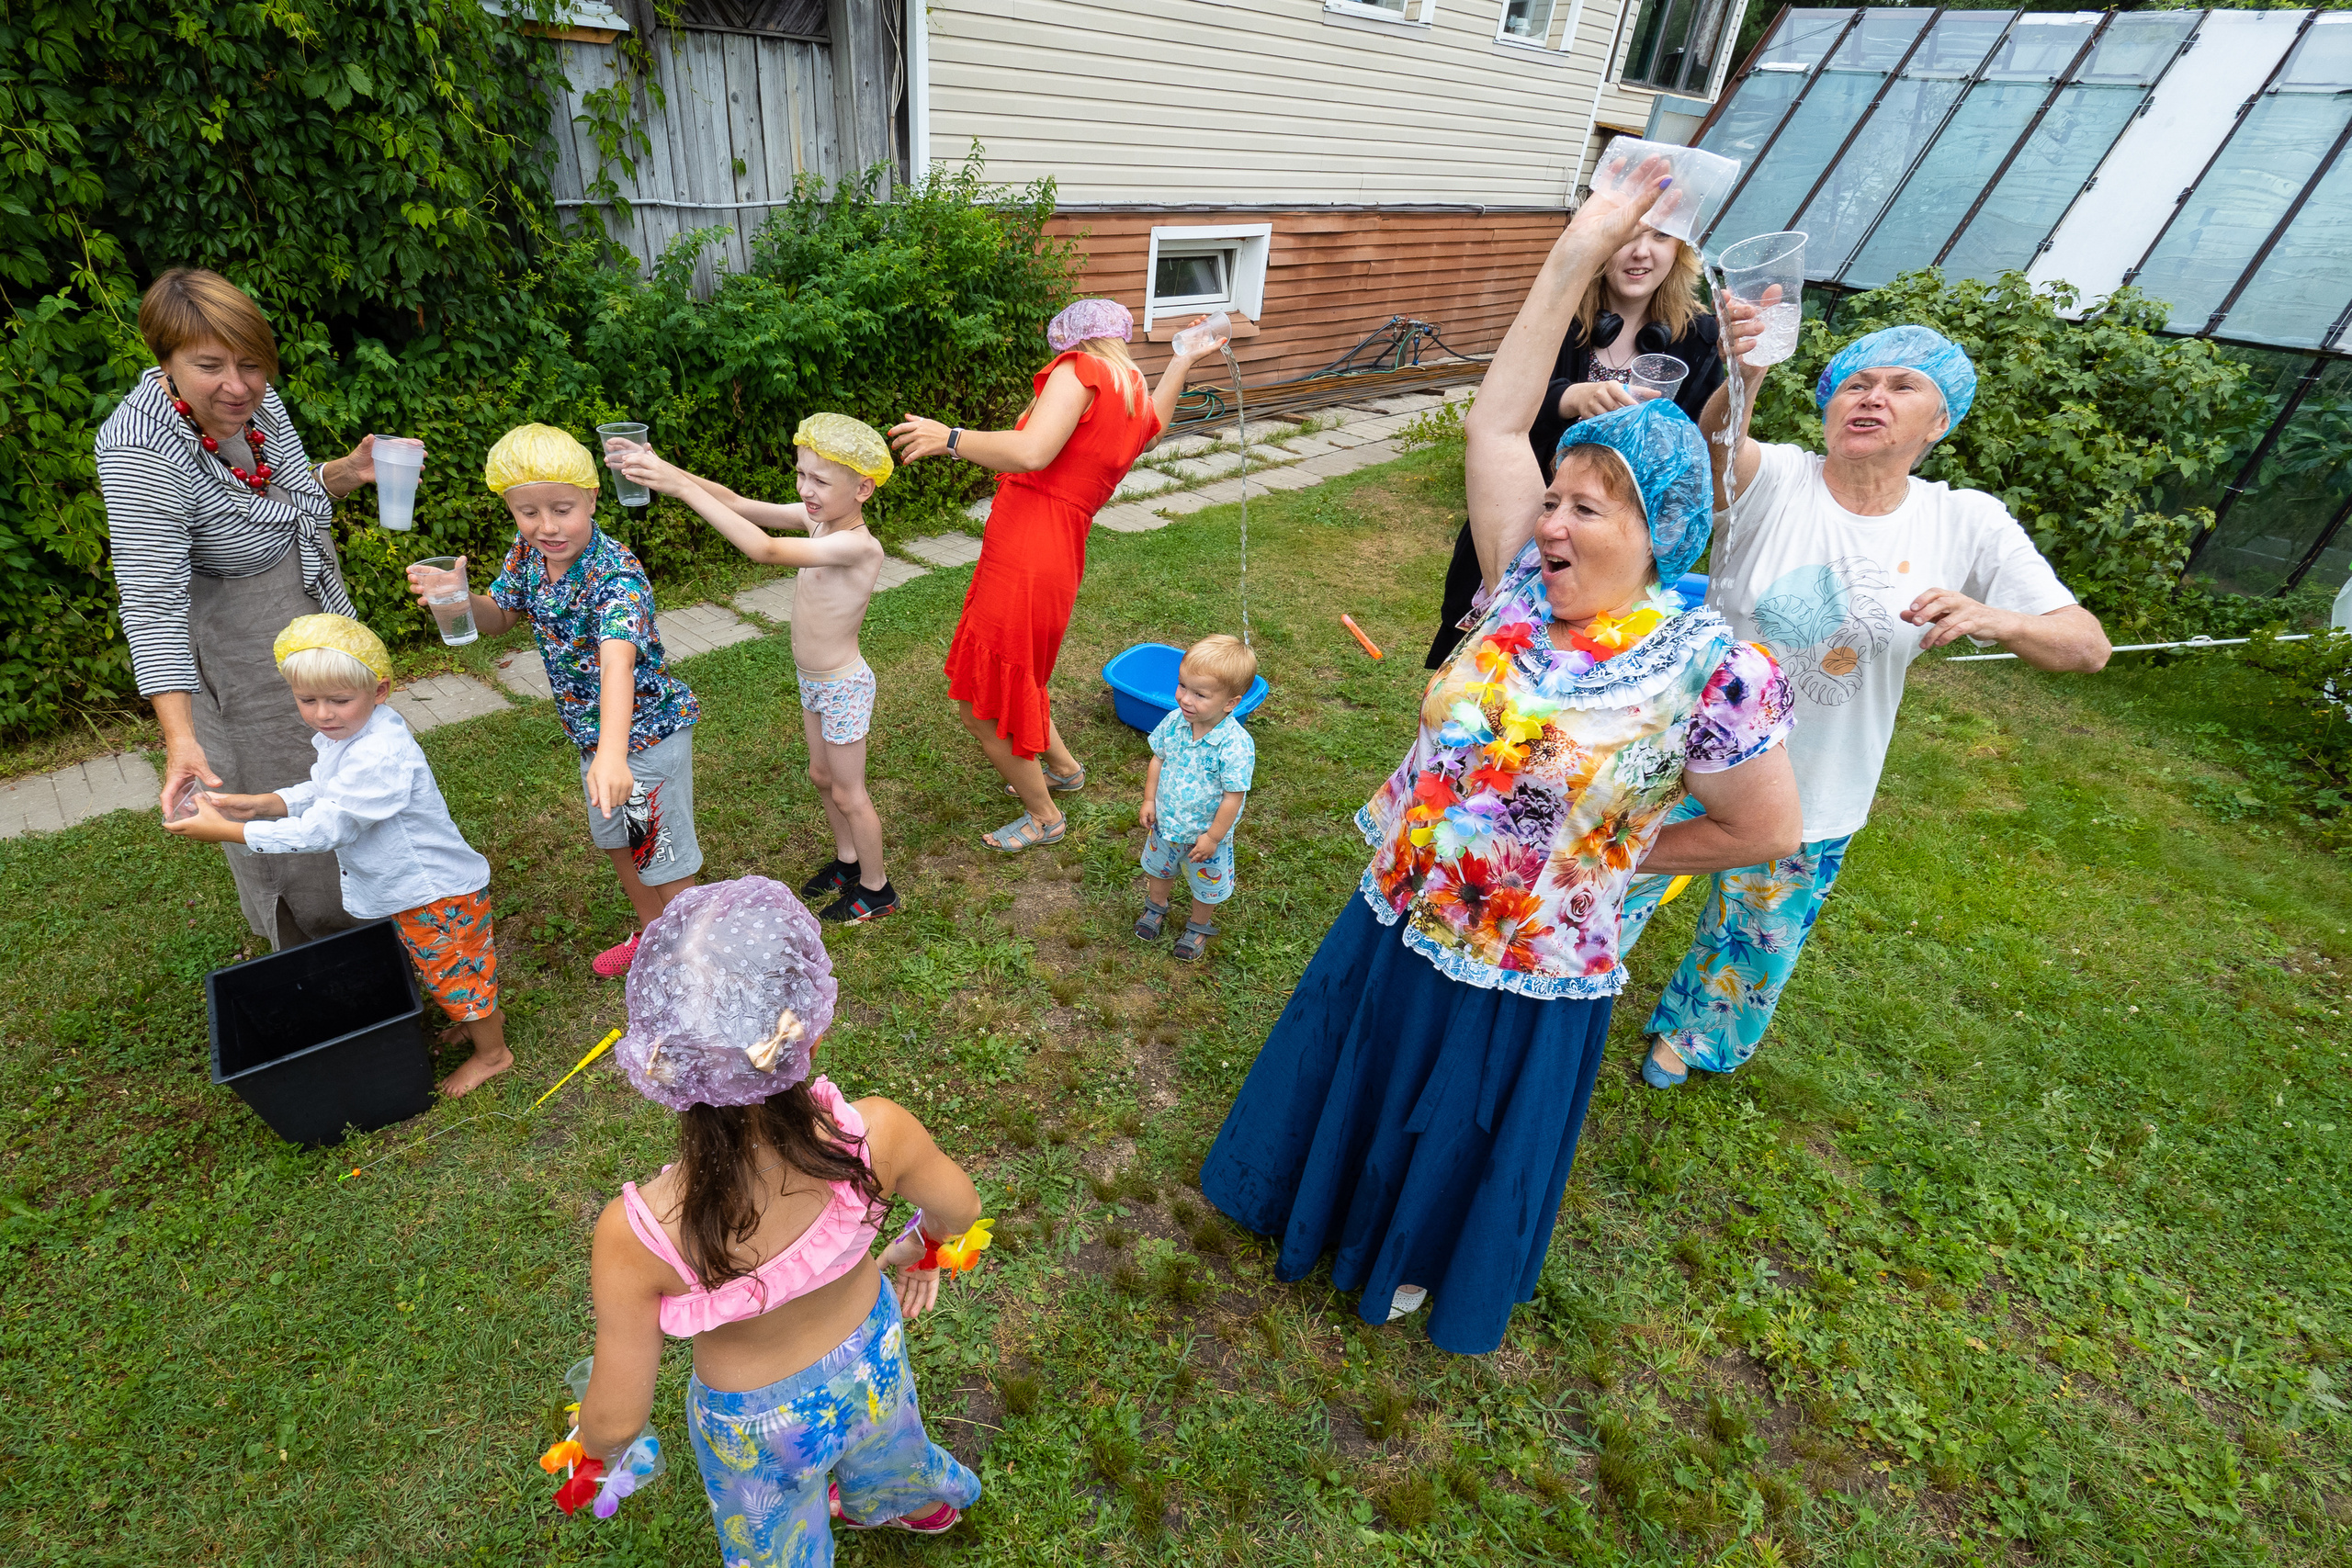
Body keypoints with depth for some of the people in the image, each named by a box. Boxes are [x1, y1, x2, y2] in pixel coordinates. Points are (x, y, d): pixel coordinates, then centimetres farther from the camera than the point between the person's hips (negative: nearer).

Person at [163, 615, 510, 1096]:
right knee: (443, 967, 26)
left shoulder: (380, 756, -33)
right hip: (407, 889, 9)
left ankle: (492, 1053, 30)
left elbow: (323, 829, -30)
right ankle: (485, 1015, 48)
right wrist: (261, 804, -6)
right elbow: (319, 794, 12)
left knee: (453, 972, 9)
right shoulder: (341, 734, -1)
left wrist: (226, 831, -24)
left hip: (439, 894, -9)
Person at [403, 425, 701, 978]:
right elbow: (498, 617, 10)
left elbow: (617, 662, -47)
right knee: (613, 839, 25)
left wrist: (612, 755, -62)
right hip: (593, 729, 9)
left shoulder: (616, 575, -31)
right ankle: (652, 934, 47)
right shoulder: (527, 554, -7)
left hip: (648, 730, -9)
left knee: (663, 858, 3)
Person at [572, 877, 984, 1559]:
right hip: (872, 1361, 2)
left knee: (777, 1549, 34)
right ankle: (929, 1501, 72)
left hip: (761, 1426, -1)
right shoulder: (876, 1136, -37)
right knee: (882, 1442, 39)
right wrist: (919, 1247, 10)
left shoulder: (636, 1235, -40)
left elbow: (616, 1422, -22)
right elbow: (960, 1210, -13)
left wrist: (591, 1447, 3)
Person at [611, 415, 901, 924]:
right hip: (813, 679, 8)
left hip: (843, 686, -8)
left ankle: (876, 888, 29)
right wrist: (667, 470, -21)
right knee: (822, 776, 24)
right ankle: (848, 861, 45)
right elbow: (738, 504, -6)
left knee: (848, 793, 8)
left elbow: (764, 549, -39)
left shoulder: (860, 546, -31)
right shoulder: (817, 518, -7)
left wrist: (681, 486, -39)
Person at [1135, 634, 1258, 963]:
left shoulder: (1236, 745, -34)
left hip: (1205, 834, -5)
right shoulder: (1174, 722, -17)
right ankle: (1156, 907, 60)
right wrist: (1149, 801, 1)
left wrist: (1212, 837, -20)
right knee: (1158, 867, 30)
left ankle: (1199, 927, 50)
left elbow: (1234, 797, -26)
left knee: (1206, 885, 22)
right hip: (1164, 823, 5)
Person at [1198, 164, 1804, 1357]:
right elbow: (1494, 423, -9)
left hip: (1525, 971, -4)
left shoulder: (1711, 670, -20)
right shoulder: (1523, 588, -9)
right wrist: (1574, 259, -12)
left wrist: (1613, 851, -5)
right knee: (1353, 1083, 27)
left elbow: (1766, 831, -10)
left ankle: (1421, 1260, 54)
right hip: (1397, 920, 5)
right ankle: (1329, 1205, 59)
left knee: (1463, 1134, 22)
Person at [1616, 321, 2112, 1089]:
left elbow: (2089, 645, -7)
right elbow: (1719, 444, -40)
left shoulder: (1968, 523, -8)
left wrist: (1997, 620, -28)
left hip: (1814, 799, 3)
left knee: (1757, 939, 24)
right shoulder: (1773, 478, -16)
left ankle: (1686, 1033, 55)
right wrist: (1737, 383, -63)